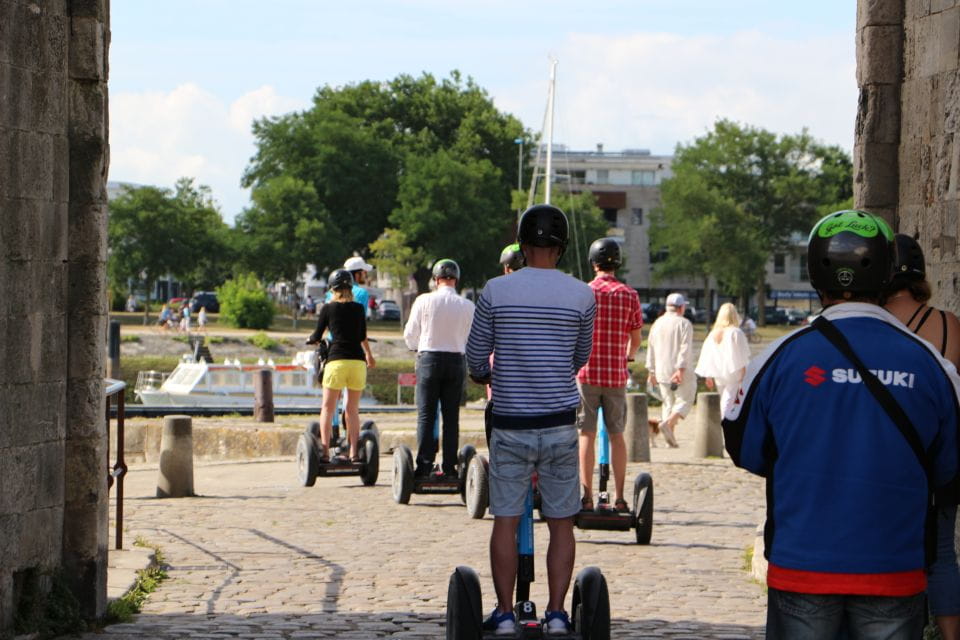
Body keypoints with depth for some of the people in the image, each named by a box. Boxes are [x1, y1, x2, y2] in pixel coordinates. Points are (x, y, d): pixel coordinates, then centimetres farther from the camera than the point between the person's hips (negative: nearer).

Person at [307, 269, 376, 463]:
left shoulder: (328, 308, 2)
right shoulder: (359, 308, 11)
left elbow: (317, 336, 8)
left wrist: (310, 340, 32)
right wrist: (369, 355, 39)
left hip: (337, 360, -3)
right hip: (358, 361, 3)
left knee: (328, 408, 4)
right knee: (353, 409, 11)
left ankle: (325, 452, -5)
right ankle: (354, 453, 7)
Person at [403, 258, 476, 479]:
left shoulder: (424, 301, -7)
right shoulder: (467, 306, -3)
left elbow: (410, 335, 2)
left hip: (429, 359, -2)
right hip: (457, 360, 2)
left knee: (426, 415, 2)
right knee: (451, 417, 7)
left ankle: (424, 467, -3)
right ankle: (449, 468, 6)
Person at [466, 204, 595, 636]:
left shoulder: (496, 291, -5)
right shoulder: (582, 295, -2)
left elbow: (475, 356, 3)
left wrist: (485, 375, 26)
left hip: (510, 423, -1)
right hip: (560, 422, 1)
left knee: (505, 520, 6)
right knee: (561, 523, 8)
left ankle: (505, 613, 8)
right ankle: (556, 612, 8)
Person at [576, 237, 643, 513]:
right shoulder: (629, 295, 1)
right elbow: (636, 340, 6)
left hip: (586, 372, -2)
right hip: (616, 375, 2)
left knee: (587, 434, 2)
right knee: (616, 435, 9)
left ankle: (587, 497, 1)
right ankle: (619, 498, 8)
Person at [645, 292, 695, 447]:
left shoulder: (657, 323, 10)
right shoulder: (684, 324, -6)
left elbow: (651, 349, 12)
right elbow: (685, 348, -17)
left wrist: (651, 371, 17)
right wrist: (681, 369, -21)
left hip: (662, 371, 5)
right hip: (681, 372, -5)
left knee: (668, 402, 11)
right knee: (685, 400, 2)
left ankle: (671, 438, 4)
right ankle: (668, 423, -22)